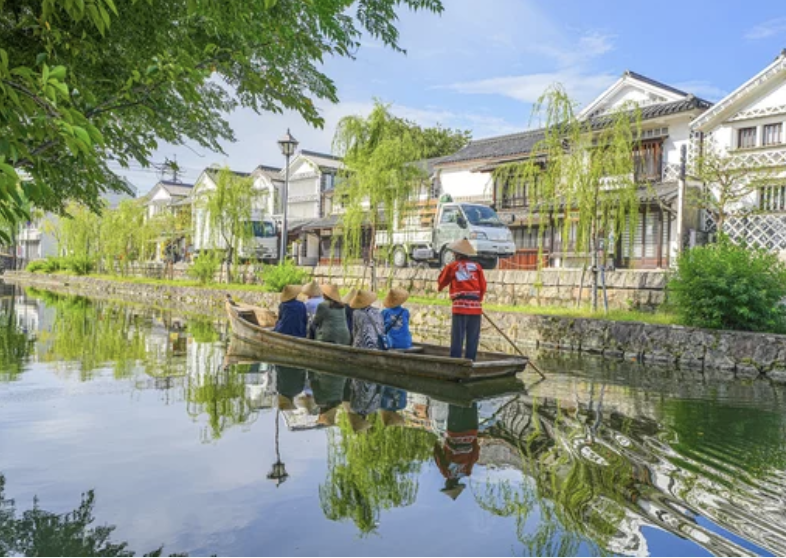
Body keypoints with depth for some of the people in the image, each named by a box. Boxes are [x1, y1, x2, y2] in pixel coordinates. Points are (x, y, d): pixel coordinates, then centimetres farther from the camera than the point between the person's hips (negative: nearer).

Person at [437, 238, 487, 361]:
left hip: (460, 306, -2)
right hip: (475, 307, 2)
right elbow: (483, 287, 8)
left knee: (457, 337, 0)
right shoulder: (477, 266, 9)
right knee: (473, 339, 7)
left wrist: (440, 286, 37)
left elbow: (441, 282, 15)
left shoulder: (452, 266, 4)